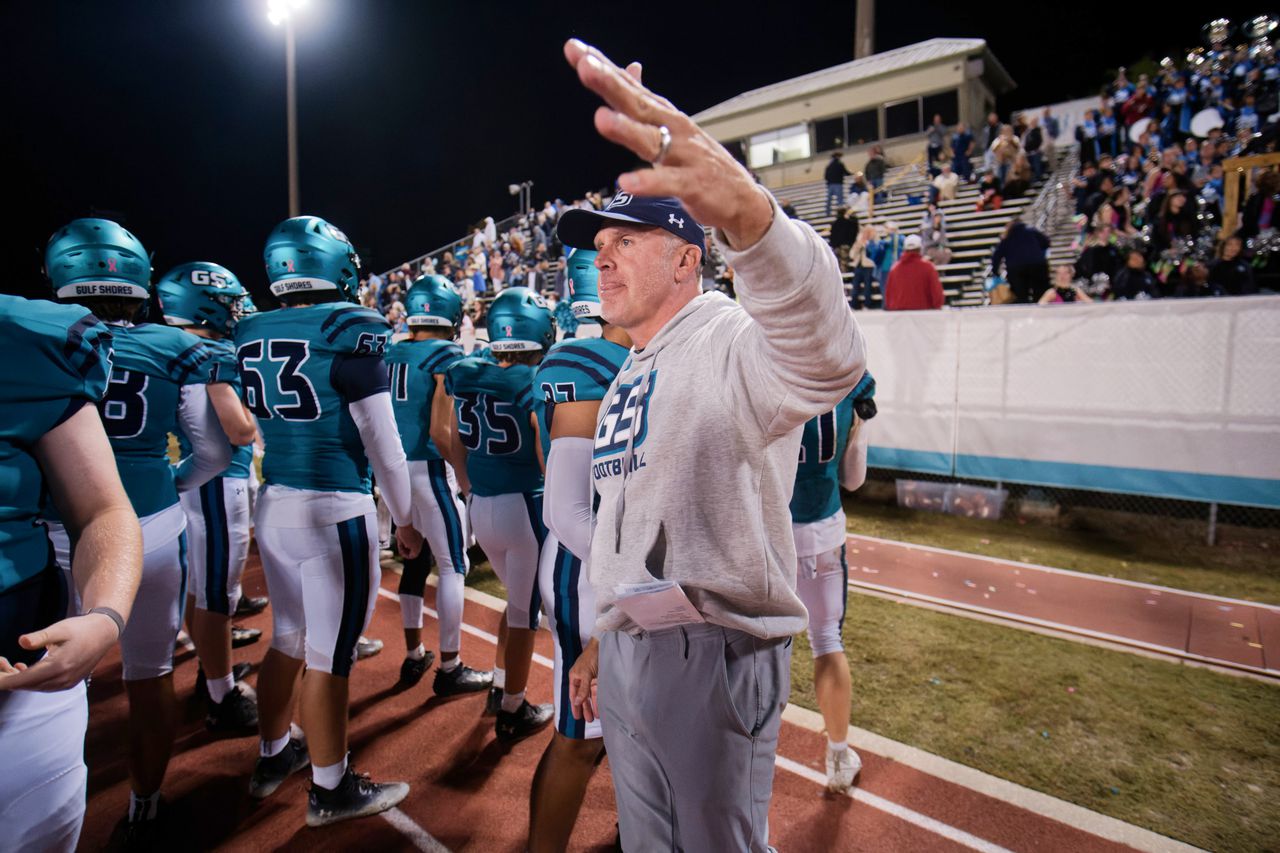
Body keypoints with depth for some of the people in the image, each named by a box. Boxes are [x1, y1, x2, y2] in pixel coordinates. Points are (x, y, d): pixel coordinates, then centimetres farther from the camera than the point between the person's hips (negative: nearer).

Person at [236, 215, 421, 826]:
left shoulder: (250, 337, 5)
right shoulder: (350, 336, -15)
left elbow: (266, 430, 15)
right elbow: (383, 444, -12)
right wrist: (404, 520, -1)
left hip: (273, 504, 7)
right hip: (335, 511, -7)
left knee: (288, 639, 23)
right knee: (329, 657, 6)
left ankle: (273, 758, 41)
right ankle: (330, 792, 24)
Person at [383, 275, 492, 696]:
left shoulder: (391, 354, 8)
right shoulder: (447, 357, -13)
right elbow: (441, 432, -19)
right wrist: (464, 475, -8)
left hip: (395, 467, 7)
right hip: (430, 468, -7)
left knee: (415, 559, 19)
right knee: (453, 566, 4)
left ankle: (414, 656, 31)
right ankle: (449, 668, 12)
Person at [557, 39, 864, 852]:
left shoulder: (732, 344, -16)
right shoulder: (625, 382, 13)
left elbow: (828, 360, -41)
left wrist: (746, 211, -58)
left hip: (715, 652, -8)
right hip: (626, 647, 9)